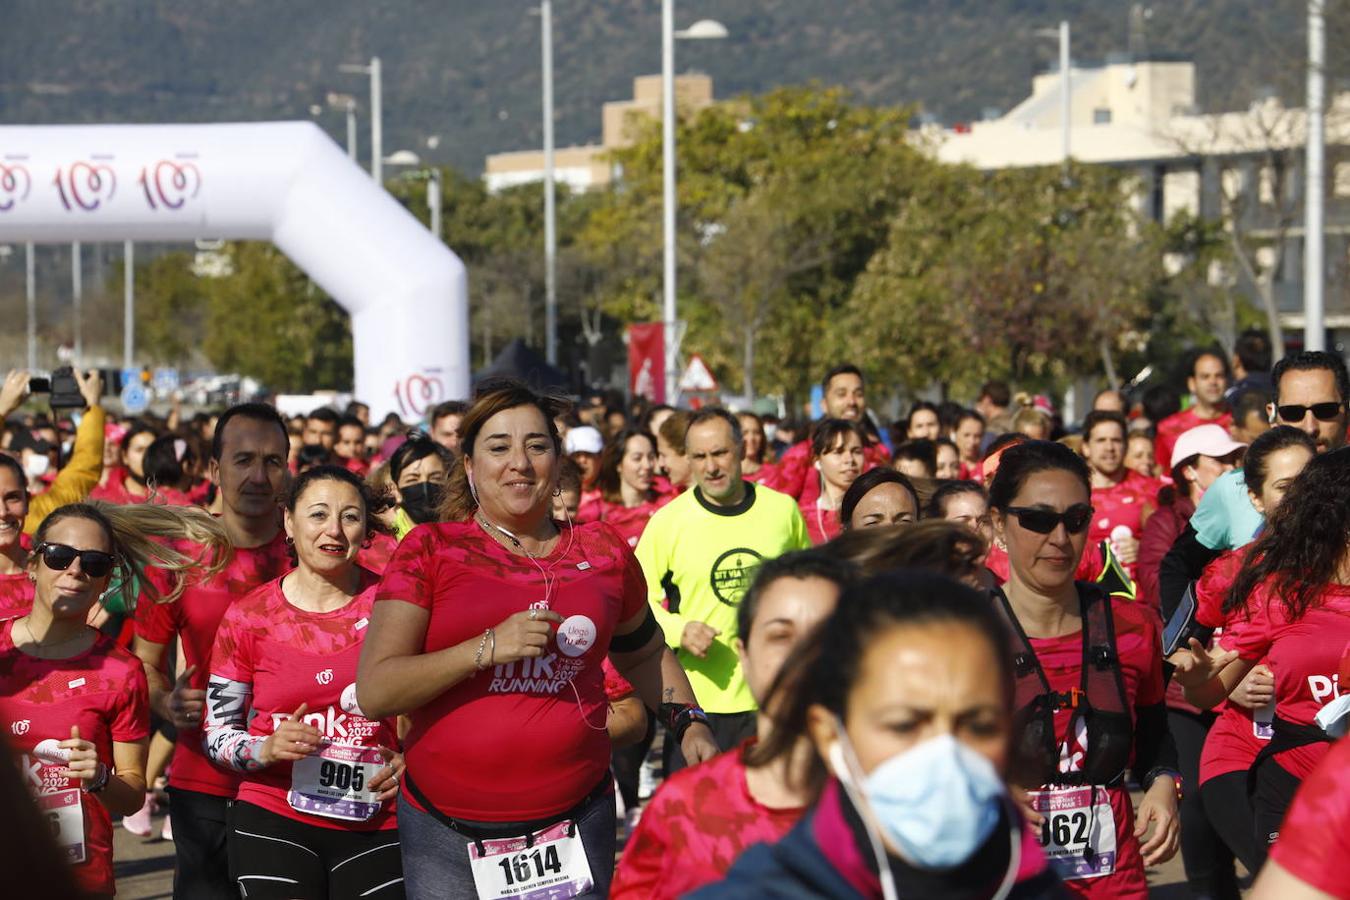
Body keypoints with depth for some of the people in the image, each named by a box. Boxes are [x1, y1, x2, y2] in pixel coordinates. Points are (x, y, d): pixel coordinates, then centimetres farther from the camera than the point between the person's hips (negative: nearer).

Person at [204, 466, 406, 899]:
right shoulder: (248, 617, -1)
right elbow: (216, 733, 5)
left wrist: (408, 761, -8)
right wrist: (266, 749, -15)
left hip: (376, 826, 1)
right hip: (274, 820, -1)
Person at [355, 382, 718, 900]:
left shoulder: (603, 553, 6)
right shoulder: (429, 550, -1)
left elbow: (644, 653, 26)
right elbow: (374, 692, -10)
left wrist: (689, 724, 10)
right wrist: (490, 648, -19)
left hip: (574, 826, 2)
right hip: (447, 832, -2)